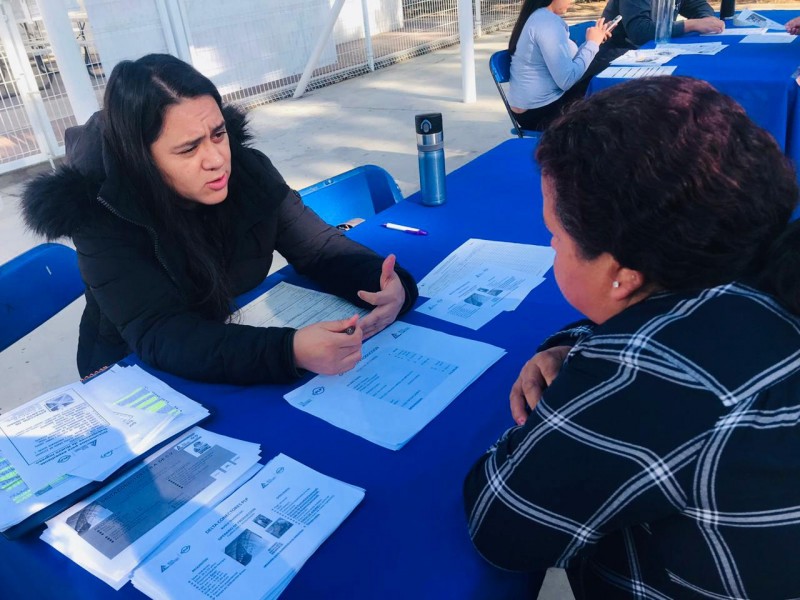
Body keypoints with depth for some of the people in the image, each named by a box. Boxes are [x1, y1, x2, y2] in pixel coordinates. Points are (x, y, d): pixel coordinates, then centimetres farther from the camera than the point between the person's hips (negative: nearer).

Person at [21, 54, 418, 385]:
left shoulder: (248, 171, -14)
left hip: (243, 353, 5)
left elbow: (319, 247, -10)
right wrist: (290, 351, -50)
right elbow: (160, 336, -33)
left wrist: (385, 283, -33)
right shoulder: (102, 216, -25)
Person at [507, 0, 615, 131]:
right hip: (539, 111, -9)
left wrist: (590, 43, 8)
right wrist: (592, 44, -13)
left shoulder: (536, 16, 10)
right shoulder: (548, 22, -21)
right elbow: (567, 80, -25)